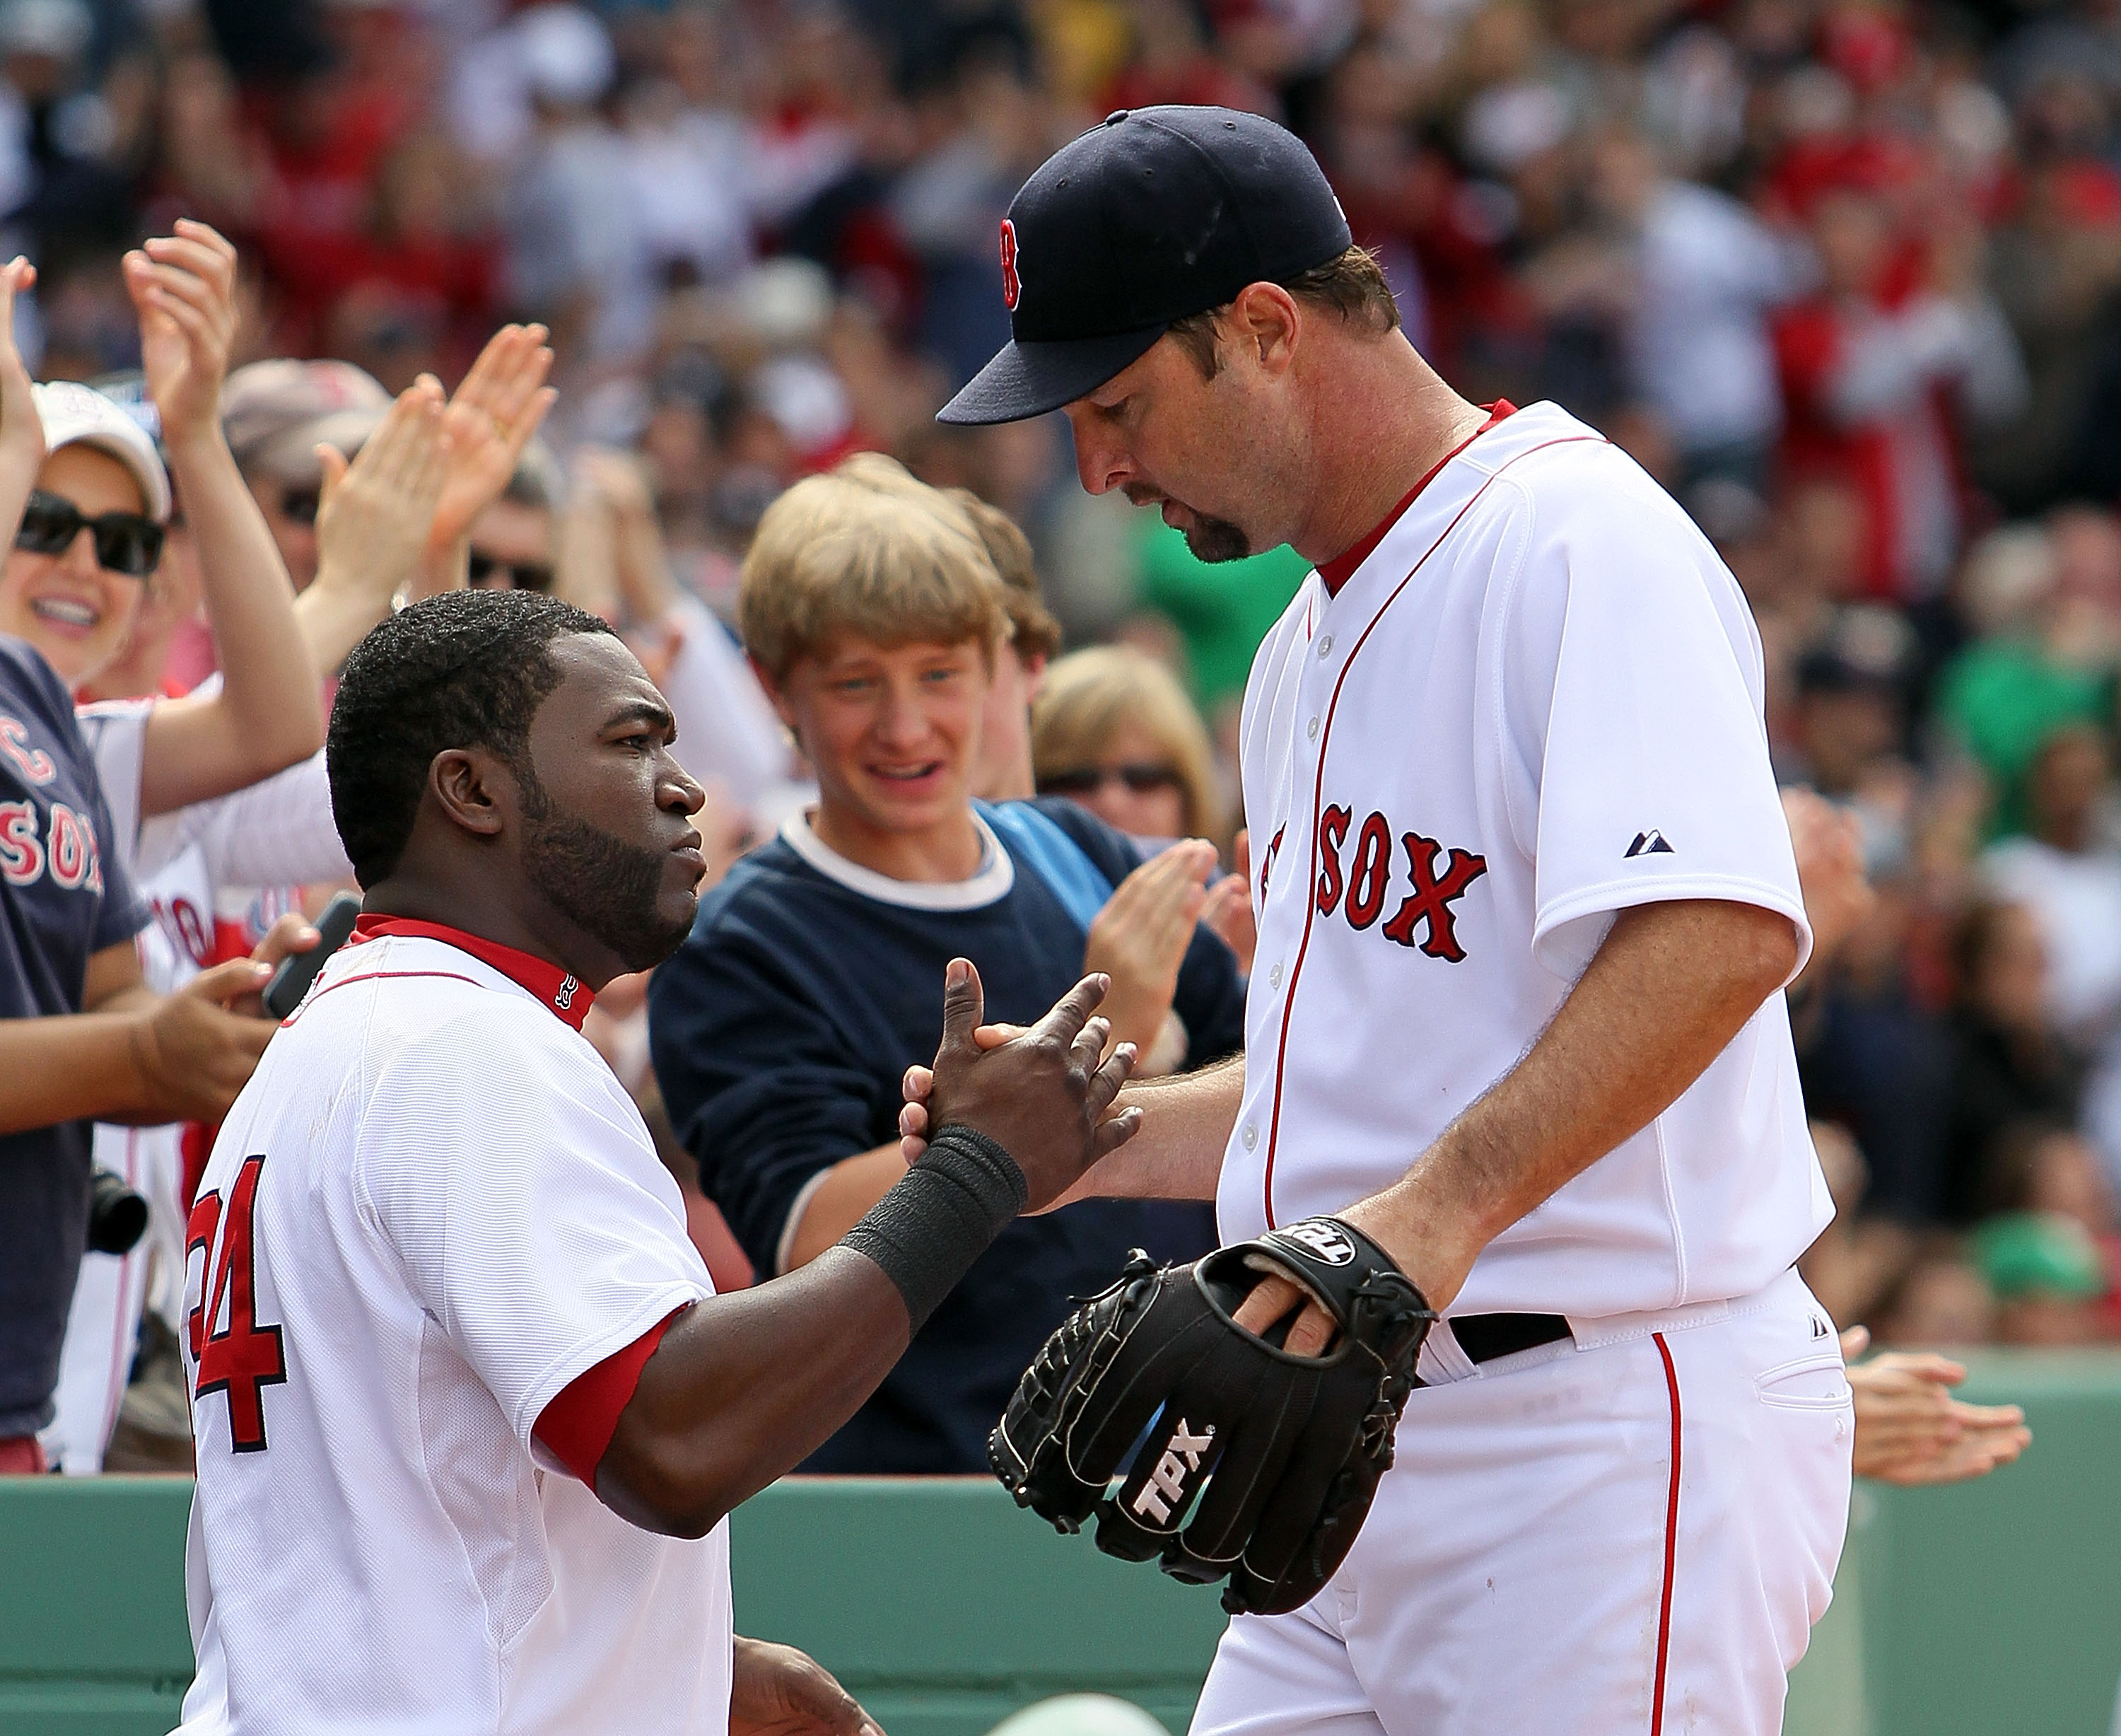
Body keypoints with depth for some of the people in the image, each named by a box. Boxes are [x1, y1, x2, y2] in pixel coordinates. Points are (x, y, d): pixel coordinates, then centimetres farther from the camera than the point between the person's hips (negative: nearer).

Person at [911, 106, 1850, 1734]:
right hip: (1364, 1448, 10)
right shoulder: (1310, 644, 21)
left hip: (1615, 1422, -9)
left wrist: (1446, 1205, -37)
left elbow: (1724, 931, -27)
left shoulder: (1577, 539, -12)